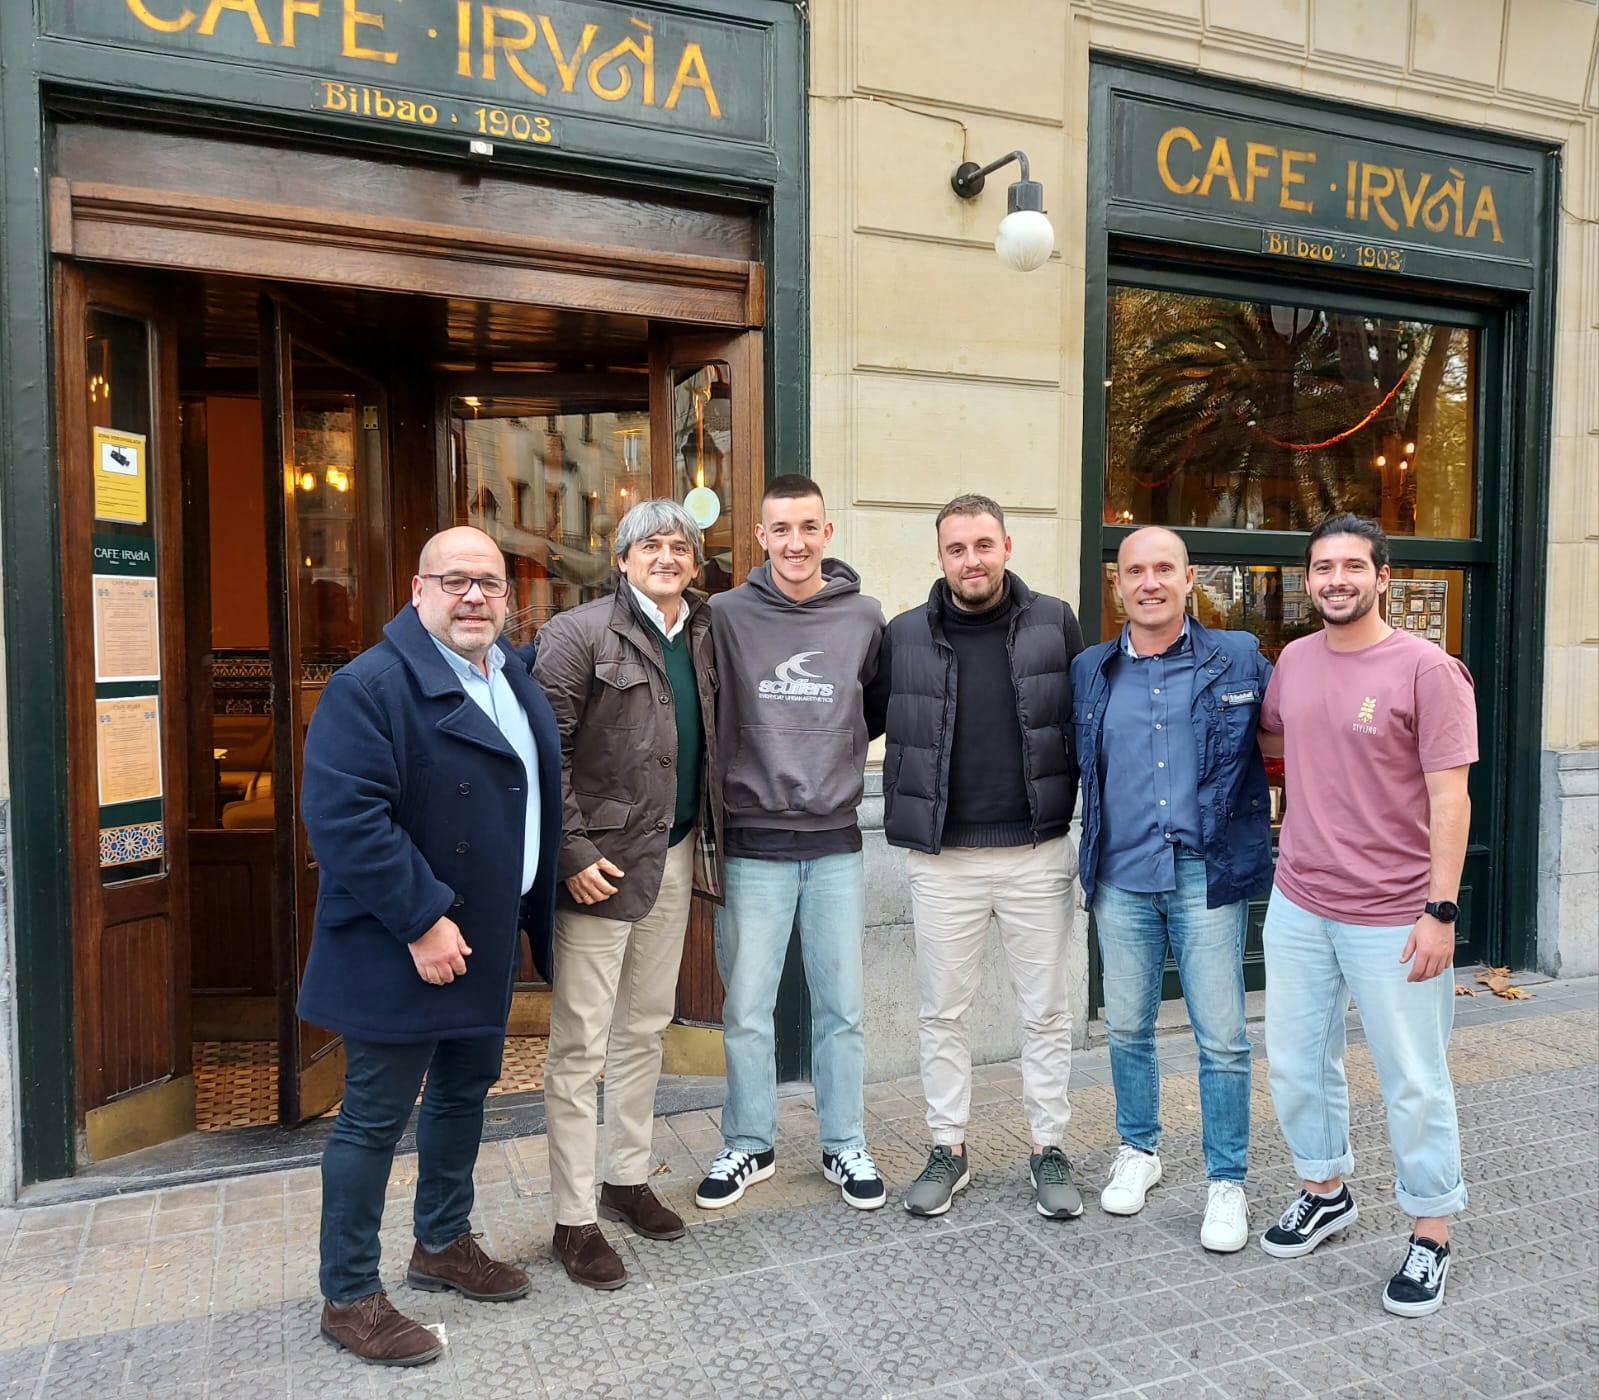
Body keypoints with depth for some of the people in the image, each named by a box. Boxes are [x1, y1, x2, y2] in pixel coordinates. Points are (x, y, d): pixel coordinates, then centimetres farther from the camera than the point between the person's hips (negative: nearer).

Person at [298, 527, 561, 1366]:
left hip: (484, 945, 8)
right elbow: (343, 816, -25)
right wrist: (421, 920, -25)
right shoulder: (372, 686, -18)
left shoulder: (518, 683, 8)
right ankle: (348, 1298, 22)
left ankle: (443, 1243, 42)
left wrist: (540, 919, 14)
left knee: (463, 1094, 21)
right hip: (401, 951, -8)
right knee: (374, 1120, 5)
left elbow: (541, 801, 19)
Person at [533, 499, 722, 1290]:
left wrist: (703, 839, 7)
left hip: (675, 859, 7)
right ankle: (573, 1220, 15)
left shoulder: (700, 637, 10)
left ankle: (628, 1179, 34)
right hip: (604, 863, -7)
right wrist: (574, 853, -18)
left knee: (645, 1026, 18)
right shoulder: (581, 634, -10)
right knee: (580, 1041, 1)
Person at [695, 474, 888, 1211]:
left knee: (842, 1006, 12)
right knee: (746, 1010, 9)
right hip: (754, 844, -1)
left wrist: (840, 761, 4)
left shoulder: (863, 617, 0)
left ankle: (845, 1146, 30)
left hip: (836, 843, 2)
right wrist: (740, 770, -4)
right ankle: (748, 1145, 29)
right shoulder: (726, 615, -5)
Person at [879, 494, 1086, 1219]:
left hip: (1037, 853, 0)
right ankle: (947, 1150, 28)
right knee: (944, 1013, 11)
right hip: (941, 860, 1)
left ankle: (1048, 1148, 29)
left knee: (1046, 1010, 11)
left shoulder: (1055, 623, 0)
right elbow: (877, 724, 9)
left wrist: (1081, 818, 2)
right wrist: (904, 818, 2)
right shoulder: (905, 635, 0)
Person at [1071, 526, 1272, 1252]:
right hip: (1123, 877, 3)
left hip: (1208, 874, -2)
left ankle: (1228, 1182, 21)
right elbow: (1078, 770, 14)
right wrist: (1086, 866, 11)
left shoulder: (1239, 658, 0)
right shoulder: (1090, 671, 7)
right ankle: (1138, 1150, 35)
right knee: (1127, 1028, 14)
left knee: (1222, 1040, 3)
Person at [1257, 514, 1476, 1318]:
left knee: (1413, 1082, 8)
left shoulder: (1427, 669, -12)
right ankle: (1325, 1191, 39)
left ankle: (1431, 1234, 27)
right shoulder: (1293, 661, 5)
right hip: (1298, 904, 6)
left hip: (1393, 918, -5)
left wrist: (1441, 910, -16)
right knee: (1296, 1063, 17)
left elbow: (1448, 798, -14)